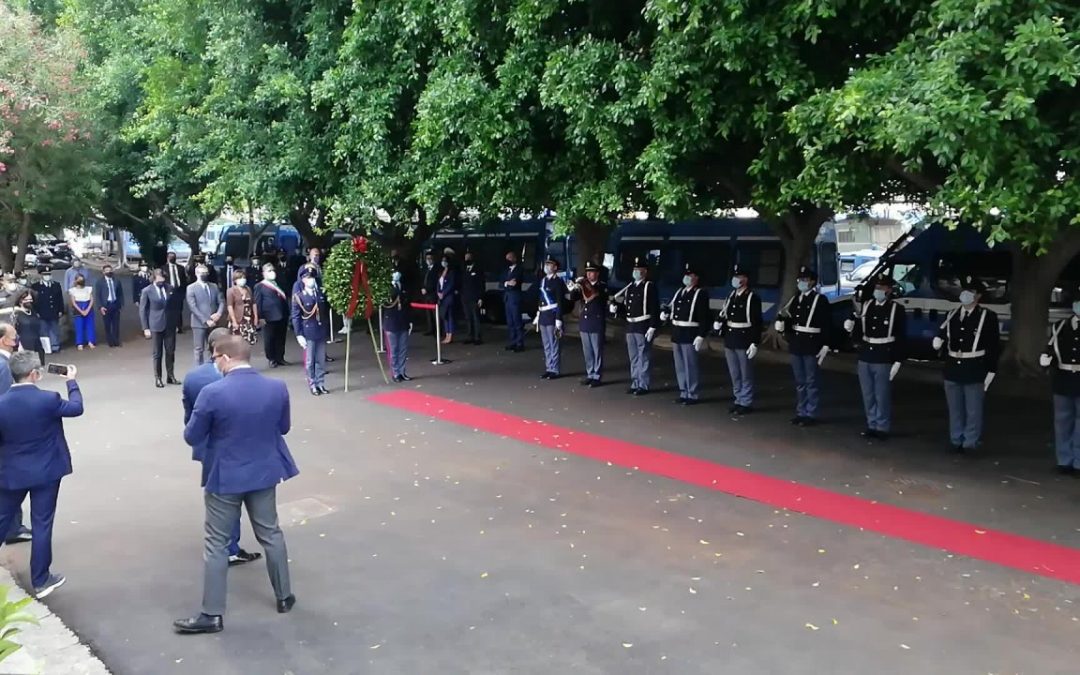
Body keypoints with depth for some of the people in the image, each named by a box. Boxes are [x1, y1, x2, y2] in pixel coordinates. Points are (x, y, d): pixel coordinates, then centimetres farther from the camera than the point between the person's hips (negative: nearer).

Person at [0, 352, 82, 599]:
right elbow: (77, 408, 0)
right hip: (45, 472, -3)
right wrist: (72, 382, 14)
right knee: (41, 525, 6)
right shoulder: (48, 400, -18)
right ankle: (41, 581, 15)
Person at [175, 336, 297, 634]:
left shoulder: (212, 393, -21)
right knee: (270, 534, 19)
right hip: (264, 473, 4)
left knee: (217, 544, 7)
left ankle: (212, 614, 14)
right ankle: (284, 596, 31)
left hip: (224, 478, -4)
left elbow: (192, 437, -10)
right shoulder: (278, 388, -9)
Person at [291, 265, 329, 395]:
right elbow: (295, 317, -8)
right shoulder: (298, 297, -6)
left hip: (322, 332, 4)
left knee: (321, 360, 8)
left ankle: (321, 384, 17)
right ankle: (313, 385, 11)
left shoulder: (321, 294, 7)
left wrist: (327, 330, 9)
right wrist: (299, 335, -13)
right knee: (310, 361, 3)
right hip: (308, 333, -4)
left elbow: (326, 313, 14)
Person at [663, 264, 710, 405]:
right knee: (680, 366, 12)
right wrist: (665, 314, 1)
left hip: (690, 335, -7)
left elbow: (704, 317, -13)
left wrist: (701, 336, -19)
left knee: (690, 366, -2)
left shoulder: (701, 294, -8)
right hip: (676, 334, 7)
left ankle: (692, 395, 6)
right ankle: (683, 393, 22)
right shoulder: (679, 292, 15)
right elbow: (672, 308, 23)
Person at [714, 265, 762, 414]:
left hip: (744, 341, -7)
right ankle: (738, 400, 24)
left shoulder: (753, 298, -11)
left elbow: (757, 322, -13)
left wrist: (755, 343, -17)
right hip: (730, 340, 7)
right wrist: (719, 322, -2)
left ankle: (746, 403, 10)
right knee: (734, 374, 14)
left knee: (746, 374, 2)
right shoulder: (731, 296, 11)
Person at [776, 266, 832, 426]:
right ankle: (801, 412, 20)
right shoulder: (795, 299, 11)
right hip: (796, 345, 6)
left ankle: (811, 415, 6)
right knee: (800, 382, 13)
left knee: (811, 382, 0)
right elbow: (791, 321, 12)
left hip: (811, 346, -6)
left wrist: (825, 346, -14)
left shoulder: (821, 300, -7)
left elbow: (826, 325, -10)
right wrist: (782, 324, -9)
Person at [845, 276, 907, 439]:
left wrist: (898, 361, -11)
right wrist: (851, 326, -10)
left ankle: (883, 428, 11)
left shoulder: (896, 309, -7)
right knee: (868, 395, 12)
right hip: (865, 358, 5)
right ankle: (872, 425, 23)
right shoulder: (866, 305, 7)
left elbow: (900, 338, -7)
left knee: (882, 396, 0)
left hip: (883, 360, -5)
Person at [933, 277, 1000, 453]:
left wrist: (991, 371, -9)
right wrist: (939, 340, -10)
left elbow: (994, 346, -5)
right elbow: (943, 337, 14)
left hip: (974, 372, -5)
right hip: (953, 370, 5)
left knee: (973, 411, 1)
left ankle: (970, 443, 10)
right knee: (955, 410, 14)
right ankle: (956, 441, 24)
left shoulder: (988, 316, -5)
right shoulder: (952, 315, 10)